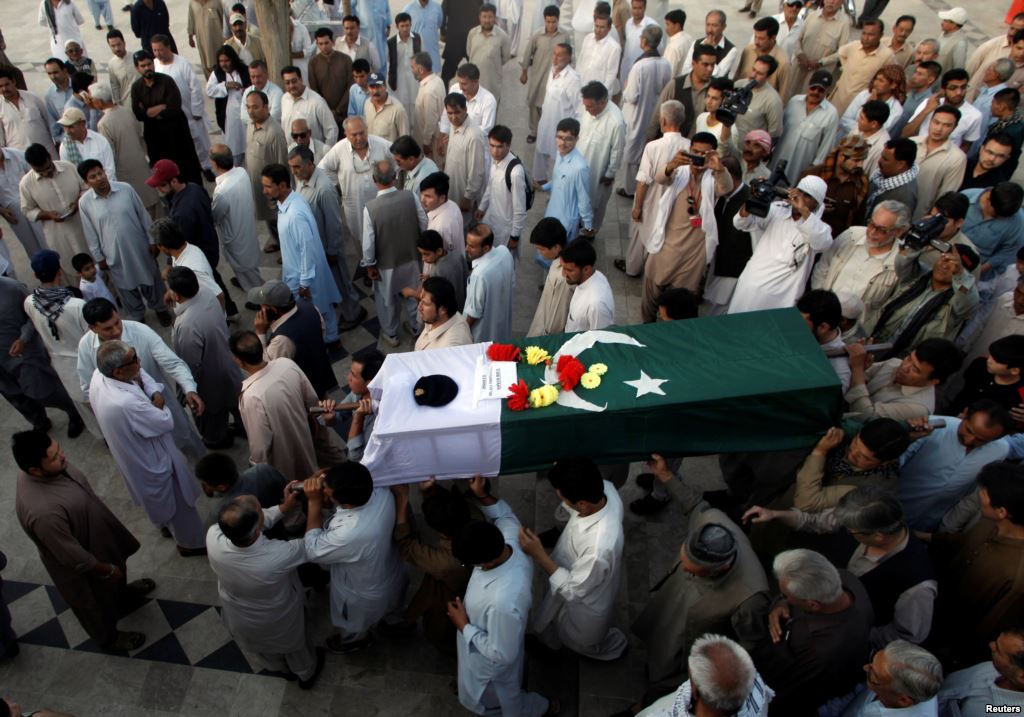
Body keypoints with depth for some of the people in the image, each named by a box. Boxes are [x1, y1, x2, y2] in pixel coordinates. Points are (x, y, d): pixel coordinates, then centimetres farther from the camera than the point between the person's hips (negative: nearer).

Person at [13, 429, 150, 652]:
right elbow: (73, 556, -30)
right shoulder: (43, 512, -45)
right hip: (80, 566, -7)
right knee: (96, 601, 23)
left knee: (117, 565, 35)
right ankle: (109, 637, 53)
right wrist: (106, 570, -14)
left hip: (94, 534, 7)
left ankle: (121, 592, 67)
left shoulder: (49, 467, -21)